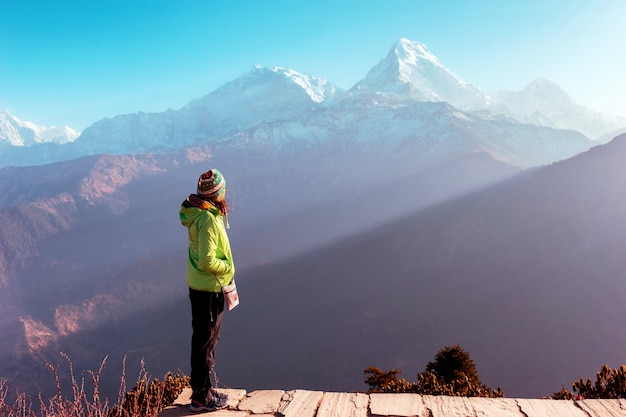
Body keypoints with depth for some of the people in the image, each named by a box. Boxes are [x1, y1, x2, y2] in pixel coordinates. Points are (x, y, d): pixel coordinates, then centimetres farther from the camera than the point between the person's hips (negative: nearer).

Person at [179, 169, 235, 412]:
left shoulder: (197, 212, 5)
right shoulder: (209, 219, -25)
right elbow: (207, 261, -27)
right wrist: (228, 267, -13)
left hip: (198, 286, 10)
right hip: (209, 289, -10)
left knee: (204, 339, 20)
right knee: (205, 342, 3)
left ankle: (203, 390, 34)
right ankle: (201, 398, 17)